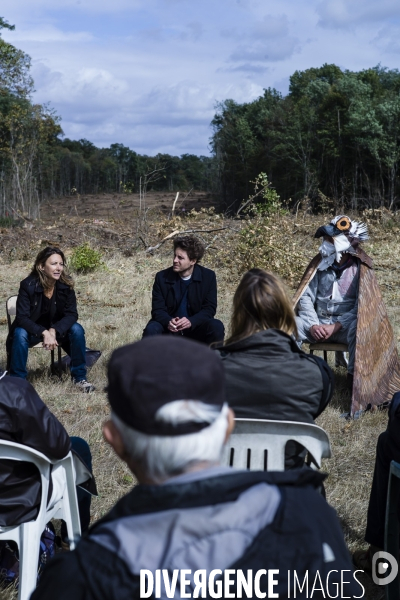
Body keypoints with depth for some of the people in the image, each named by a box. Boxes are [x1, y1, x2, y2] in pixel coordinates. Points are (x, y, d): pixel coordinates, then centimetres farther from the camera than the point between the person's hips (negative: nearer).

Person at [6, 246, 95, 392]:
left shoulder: (66, 284, -15)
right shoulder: (28, 285, -23)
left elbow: (72, 314, -16)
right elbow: (22, 318, -26)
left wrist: (53, 331, -32)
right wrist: (44, 332, -40)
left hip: (56, 328, 3)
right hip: (32, 330, -2)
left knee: (77, 329, -24)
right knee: (20, 334, -33)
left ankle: (79, 377, -9)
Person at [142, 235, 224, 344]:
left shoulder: (208, 276, -6)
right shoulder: (162, 277, -6)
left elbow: (209, 308, -8)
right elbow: (158, 309, -7)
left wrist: (191, 322, -28)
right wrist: (168, 322, -31)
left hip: (195, 329, 0)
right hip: (169, 329, 0)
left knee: (216, 327, -28)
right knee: (151, 329, -31)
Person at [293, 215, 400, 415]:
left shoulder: (361, 269, -6)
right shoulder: (319, 263, 3)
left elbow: (362, 306, -12)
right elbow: (305, 297, 0)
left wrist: (335, 326, -20)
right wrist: (313, 324, -16)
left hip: (346, 324, -3)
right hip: (318, 322, 3)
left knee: (361, 331, -36)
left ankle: (356, 380, -24)